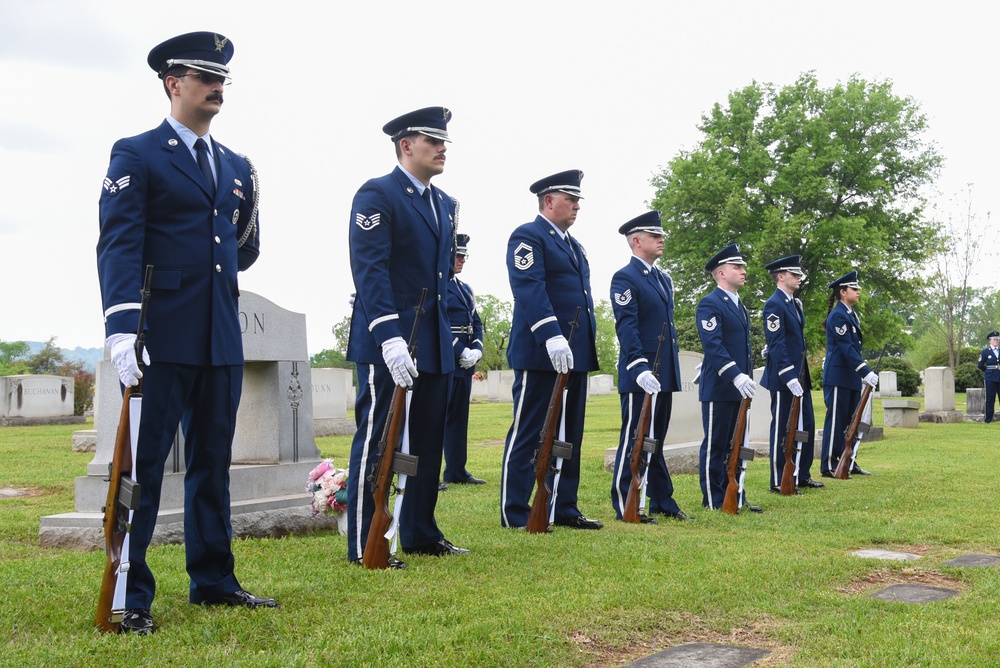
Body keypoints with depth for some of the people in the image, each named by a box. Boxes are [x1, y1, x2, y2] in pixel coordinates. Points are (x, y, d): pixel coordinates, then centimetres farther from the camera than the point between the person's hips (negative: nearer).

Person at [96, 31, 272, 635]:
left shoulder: (237, 166, 17)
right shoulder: (136, 154, -1)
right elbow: (119, 244, -13)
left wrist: (249, 213, 7)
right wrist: (121, 326, -22)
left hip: (223, 337, 6)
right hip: (163, 336, -6)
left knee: (213, 461, 13)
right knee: (143, 463, -1)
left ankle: (213, 581, 24)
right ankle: (132, 596, 7)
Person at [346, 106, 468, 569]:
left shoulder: (445, 204, 17)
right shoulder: (377, 195, -7)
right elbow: (370, 270, -17)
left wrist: (444, 334, 17)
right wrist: (390, 338, -24)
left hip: (435, 345, 8)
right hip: (387, 344, -8)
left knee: (429, 443, 12)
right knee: (376, 442, -3)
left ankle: (420, 534, 23)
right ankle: (364, 545, 3)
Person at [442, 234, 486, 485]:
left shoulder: (465, 289, 20)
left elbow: (476, 323, 17)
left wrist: (476, 350, -1)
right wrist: (461, 352, -18)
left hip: (465, 364, 8)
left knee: (459, 417, 11)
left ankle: (456, 470, 18)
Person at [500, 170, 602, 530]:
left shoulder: (573, 244, 22)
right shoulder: (528, 236, -7)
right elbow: (529, 288, -19)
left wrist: (585, 344, 18)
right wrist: (552, 337, -28)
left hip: (575, 354, 9)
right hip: (541, 353, -9)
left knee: (569, 435, 12)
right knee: (528, 434, -4)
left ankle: (564, 508, 19)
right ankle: (515, 514, 2)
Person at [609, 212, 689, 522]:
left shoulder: (664, 279, 18)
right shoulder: (625, 278, -9)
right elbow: (627, 328, -17)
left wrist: (673, 367, 18)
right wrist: (640, 368, -25)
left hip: (664, 375, 8)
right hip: (639, 375, -8)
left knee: (655, 440, 15)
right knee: (634, 440, -3)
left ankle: (662, 501, 22)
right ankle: (625, 506, 3)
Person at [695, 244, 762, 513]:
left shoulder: (740, 306, 19)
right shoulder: (710, 304, -11)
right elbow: (713, 345, -21)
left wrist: (746, 376, 19)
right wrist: (735, 375, -29)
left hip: (739, 387, 9)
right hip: (719, 388, -9)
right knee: (715, 446, -1)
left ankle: (735, 497, 19)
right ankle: (713, 502, 4)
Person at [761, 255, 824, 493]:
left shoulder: (795, 303, 15)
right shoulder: (774, 304, -14)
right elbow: (776, 345, -20)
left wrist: (801, 375, 16)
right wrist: (789, 377, -24)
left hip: (800, 377, 9)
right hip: (783, 379, -9)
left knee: (806, 425, 12)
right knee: (782, 429, -1)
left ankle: (802, 475, 23)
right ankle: (778, 482, 7)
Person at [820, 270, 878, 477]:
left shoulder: (851, 314, 16)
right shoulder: (838, 315, -14)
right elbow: (846, 347, -21)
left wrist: (864, 371, 16)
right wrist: (866, 371, -25)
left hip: (851, 377, 10)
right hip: (838, 376, -9)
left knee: (851, 421, 13)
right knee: (836, 420, -5)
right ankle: (829, 466, 0)